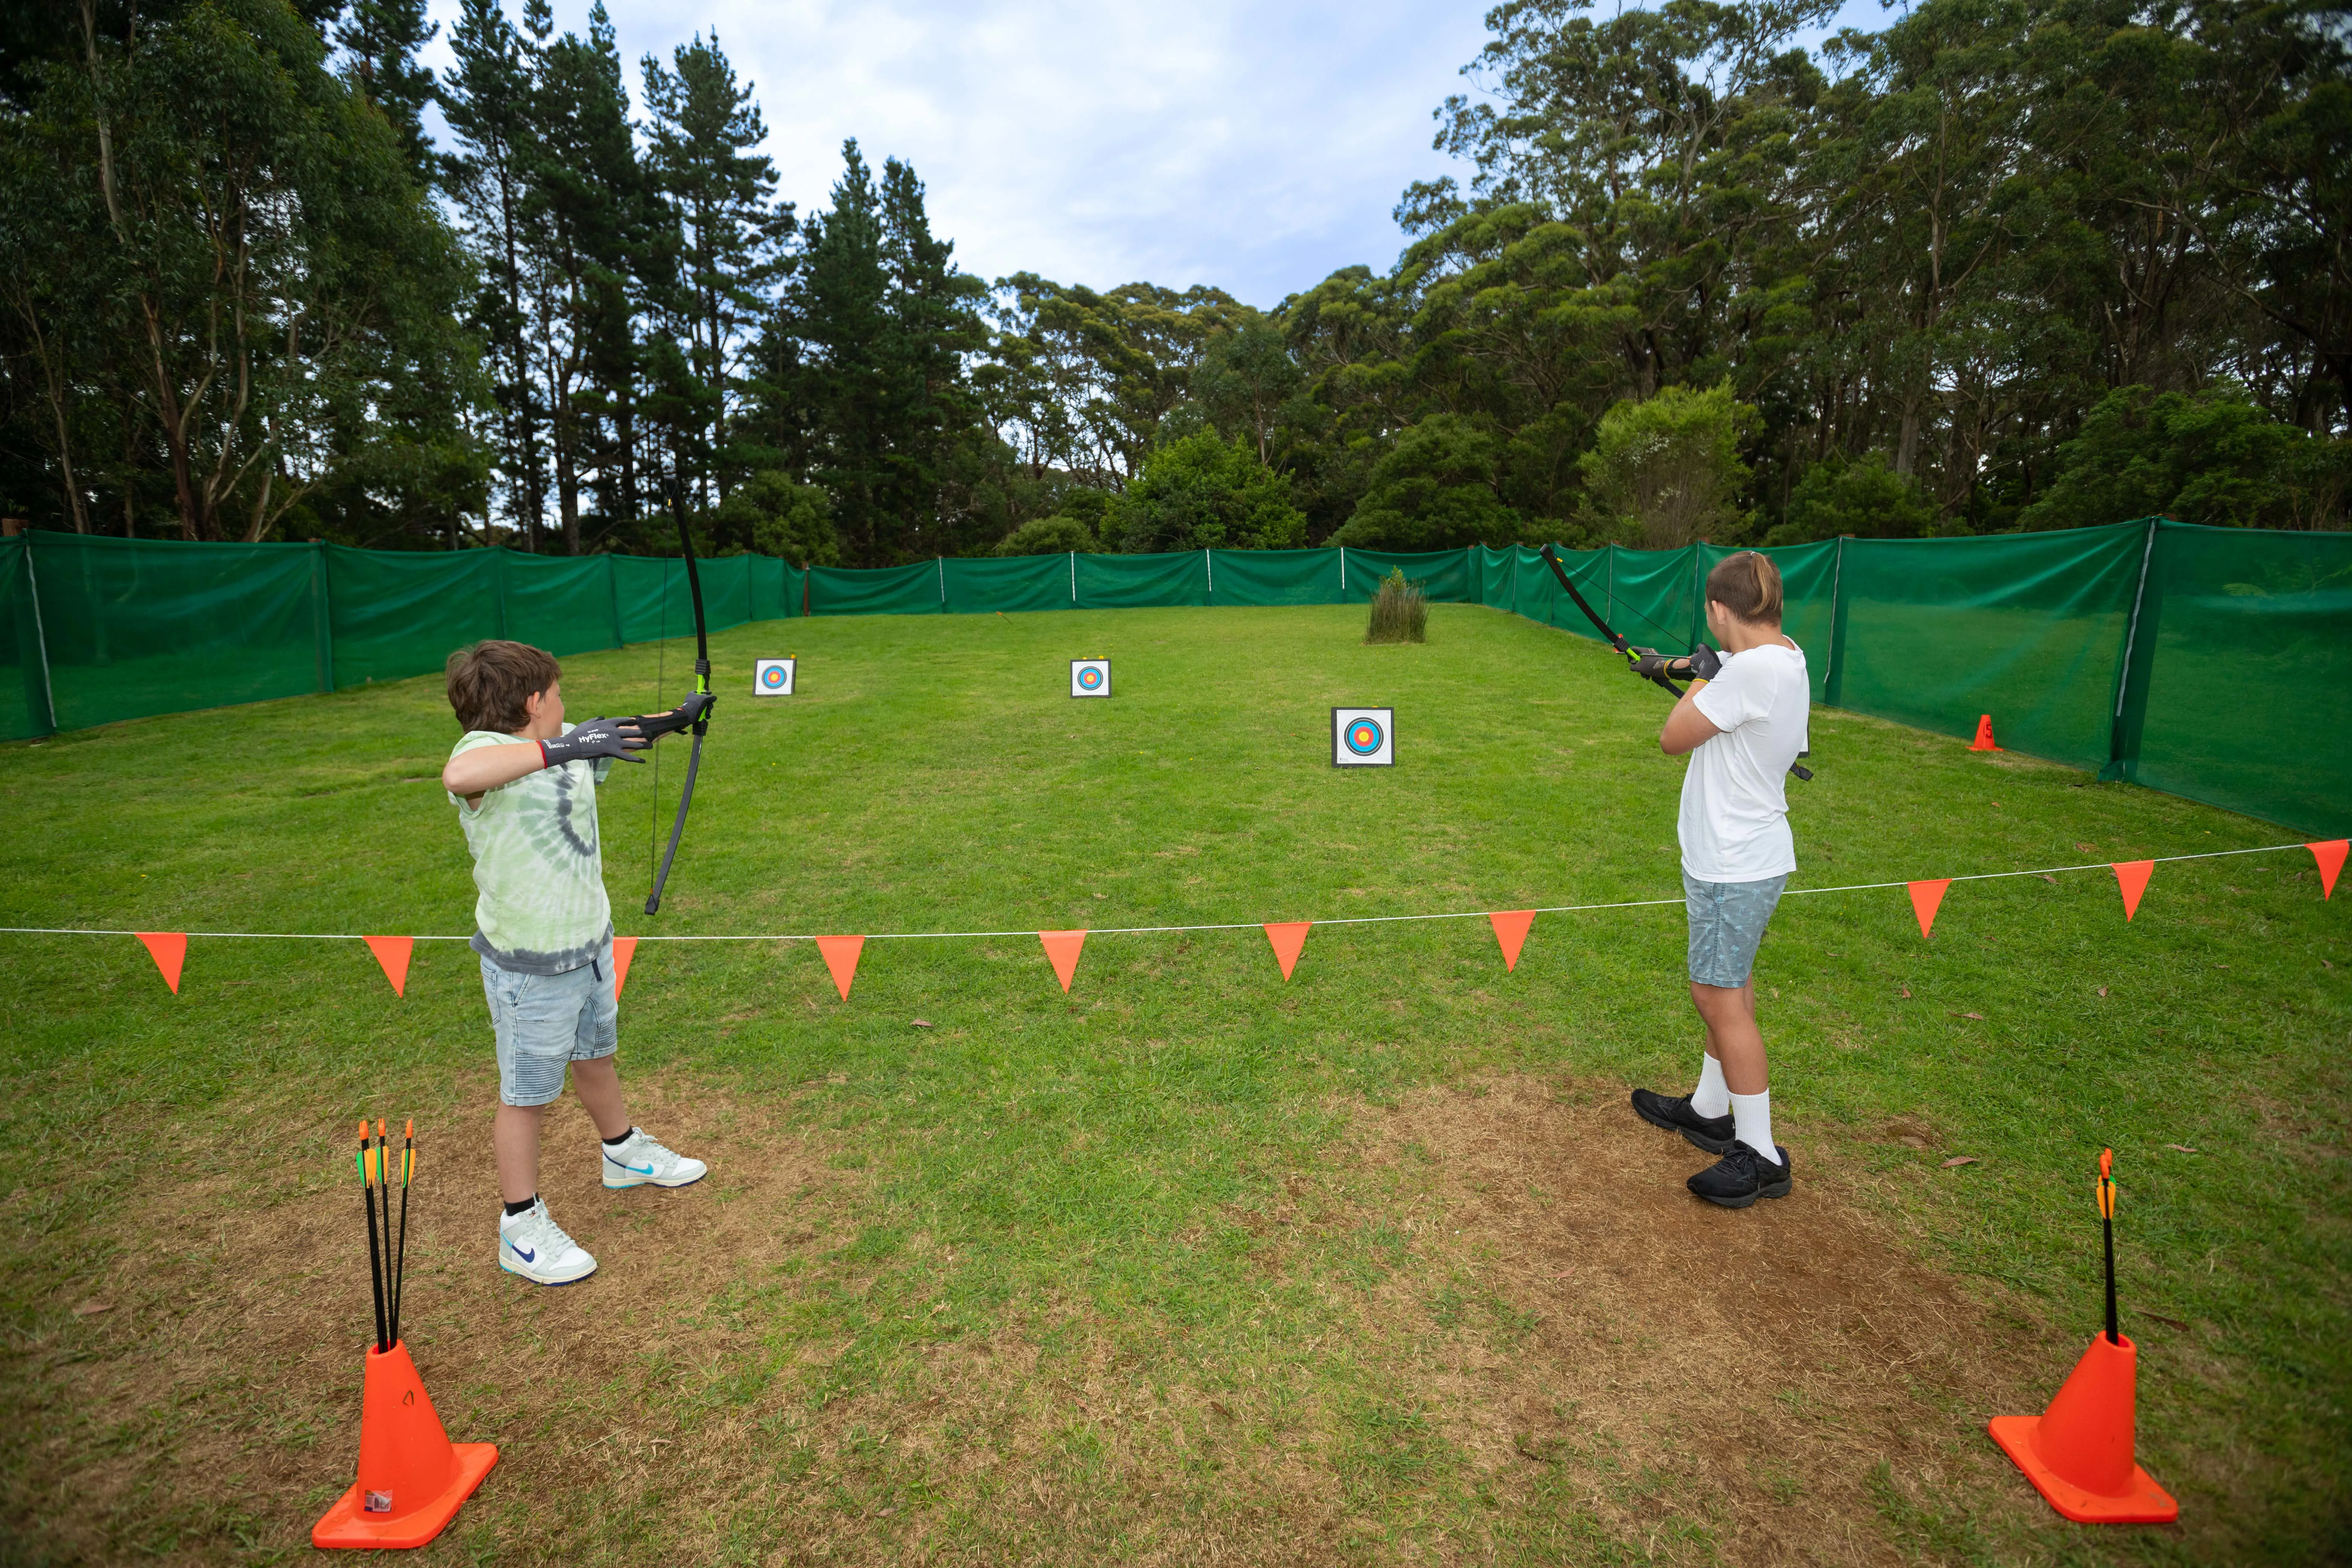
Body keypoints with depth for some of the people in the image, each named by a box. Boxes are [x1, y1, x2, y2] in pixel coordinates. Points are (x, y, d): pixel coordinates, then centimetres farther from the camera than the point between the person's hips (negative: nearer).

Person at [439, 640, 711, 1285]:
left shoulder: (571, 747, 1)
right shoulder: (484, 749, -23)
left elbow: (630, 734, 22)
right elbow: (457, 777, -48)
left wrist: (677, 718, 36)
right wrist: (561, 749, -47)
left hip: (589, 946, 8)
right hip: (529, 969, -7)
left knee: (595, 1060, 28)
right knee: (527, 1097, 10)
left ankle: (625, 1154, 50)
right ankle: (522, 1230, 28)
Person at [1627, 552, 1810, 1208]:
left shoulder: (1752, 669, -25)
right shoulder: (1789, 658, 5)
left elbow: (1673, 739, -17)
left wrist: (1703, 676, -4)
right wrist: (1703, 678, 22)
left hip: (1734, 866, -10)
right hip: (1747, 857, 10)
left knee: (1723, 999, 1)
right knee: (1727, 991, 20)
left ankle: (1762, 1157, 13)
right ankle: (1708, 1110, 36)